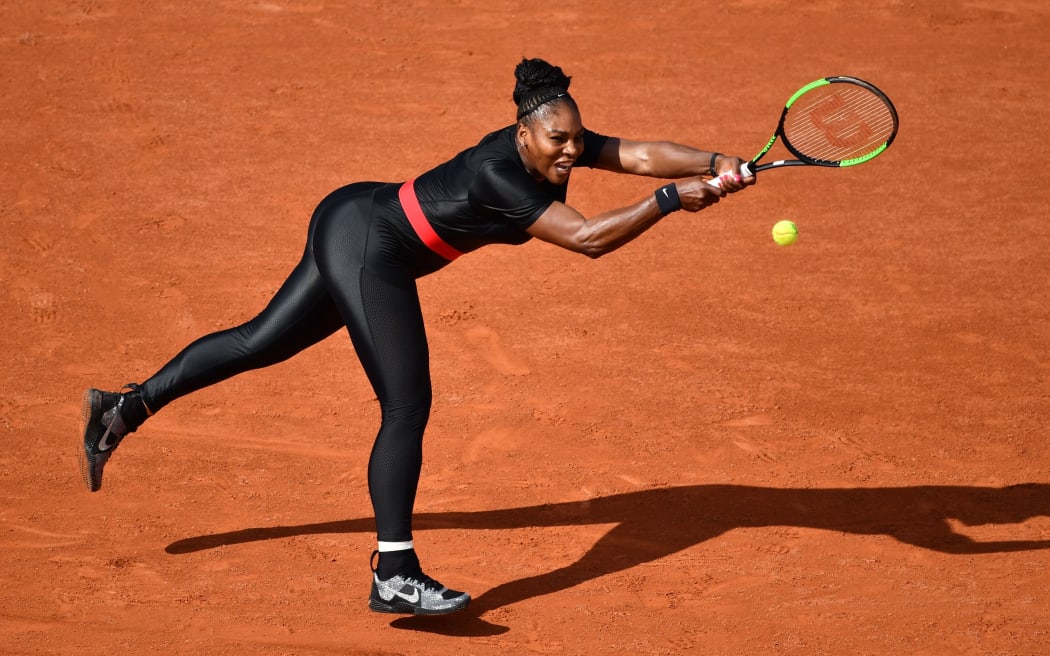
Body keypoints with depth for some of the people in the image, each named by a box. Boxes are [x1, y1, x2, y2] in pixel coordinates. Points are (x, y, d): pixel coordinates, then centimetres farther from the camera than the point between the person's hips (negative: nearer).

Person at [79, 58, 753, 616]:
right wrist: (668, 199, -29)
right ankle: (395, 575, -13)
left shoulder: (552, 149, -5)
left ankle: (125, 407, 31)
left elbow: (638, 153, -10)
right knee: (407, 407, -13)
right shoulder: (500, 175, -29)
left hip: (352, 226, 10)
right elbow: (588, 238, -33)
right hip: (368, 246, -10)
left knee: (258, 343, 21)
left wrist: (714, 164, -24)